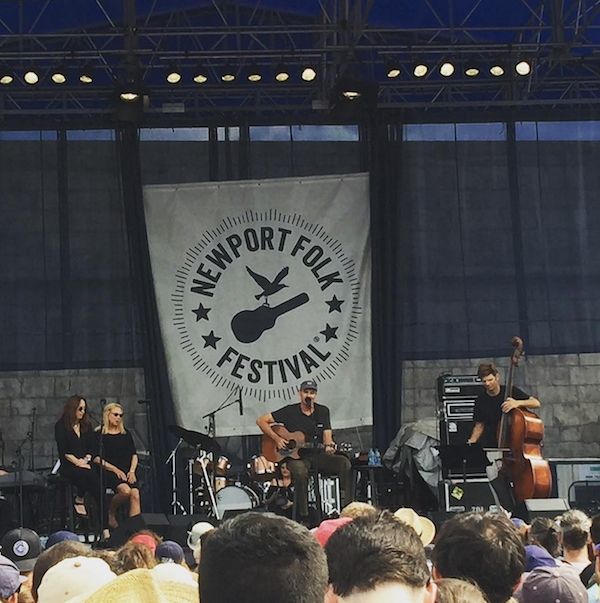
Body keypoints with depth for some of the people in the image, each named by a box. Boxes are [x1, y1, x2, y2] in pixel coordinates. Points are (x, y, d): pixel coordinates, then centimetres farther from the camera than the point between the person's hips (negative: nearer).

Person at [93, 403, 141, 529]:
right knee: (125, 490, -33)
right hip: (108, 472, -4)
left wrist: (132, 471, 0)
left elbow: (134, 455, 19)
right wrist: (115, 470, -13)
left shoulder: (125, 434, 20)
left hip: (127, 472, 4)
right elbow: (96, 458, -5)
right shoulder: (99, 434, 4)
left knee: (135, 494, -25)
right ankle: (110, 513, -5)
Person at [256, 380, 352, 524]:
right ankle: (304, 517, -31)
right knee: (299, 471, -39)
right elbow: (261, 421, 2)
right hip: (296, 457, -3)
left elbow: (327, 436, 6)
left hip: (318, 455, 3)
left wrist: (328, 446, -19)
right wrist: (276, 439, -10)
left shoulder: (322, 411, 12)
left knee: (344, 463, -25)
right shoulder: (290, 411, 2)